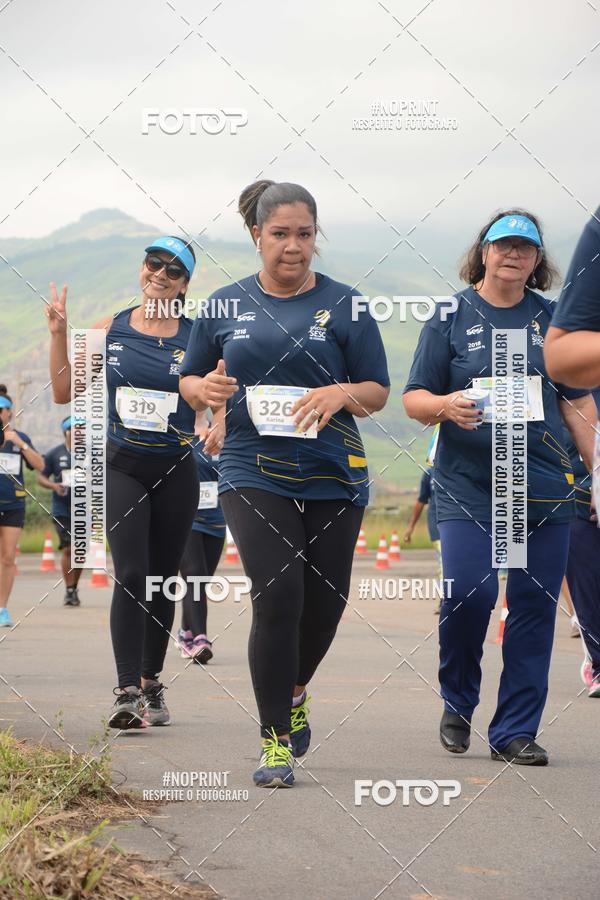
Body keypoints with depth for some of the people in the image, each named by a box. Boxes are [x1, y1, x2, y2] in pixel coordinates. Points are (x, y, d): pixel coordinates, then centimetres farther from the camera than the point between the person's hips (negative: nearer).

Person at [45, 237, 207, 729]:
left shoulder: (197, 336, 1)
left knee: (163, 581, 8)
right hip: (122, 467, -1)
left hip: (176, 471, 1)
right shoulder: (110, 329, 4)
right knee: (130, 575, -15)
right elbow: (65, 393, 7)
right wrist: (59, 334, -1)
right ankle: (128, 693, -20)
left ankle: (152, 683, 24)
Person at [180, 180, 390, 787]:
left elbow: (379, 391, 5)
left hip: (334, 478, 1)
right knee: (278, 594, -16)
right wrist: (205, 388, -8)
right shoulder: (227, 305, 8)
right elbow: (188, 381, 15)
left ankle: (294, 692, 37)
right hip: (253, 473, -1)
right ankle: (275, 740, -6)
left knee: (325, 601, 4)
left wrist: (343, 392, -17)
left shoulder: (343, 304, 5)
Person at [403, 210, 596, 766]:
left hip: (545, 485, 2)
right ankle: (457, 703, 10)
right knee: (468, 594, -16)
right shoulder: (451, 317, 5)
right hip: (468, 484, -2)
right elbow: (414, 399, 3)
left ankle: (515, 731, 9)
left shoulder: (552, 318, 11)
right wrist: (446, 405, -18)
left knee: (534, 606, 0)